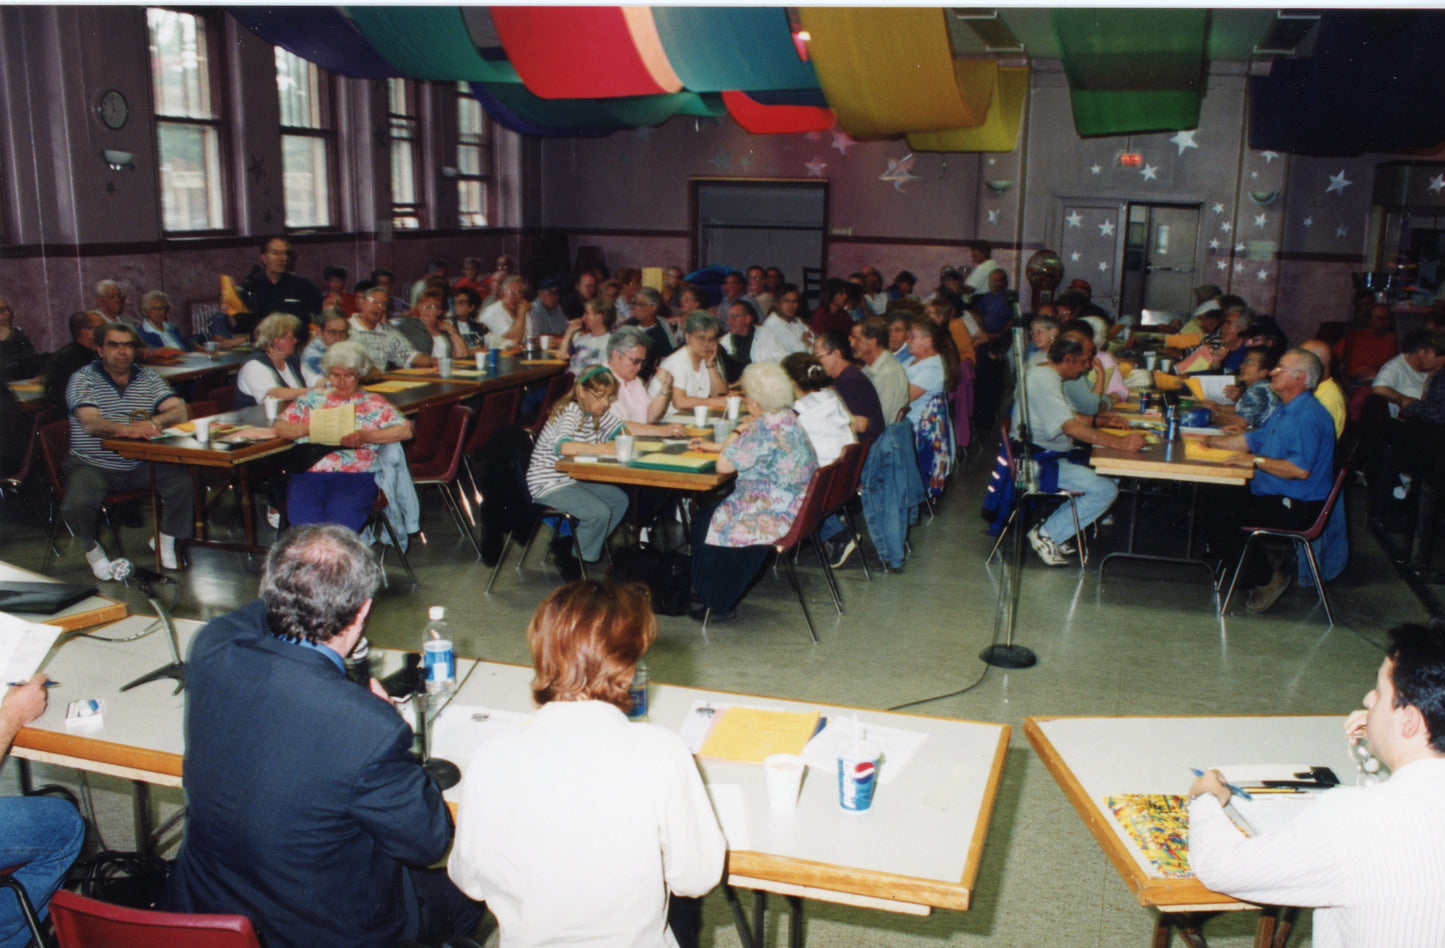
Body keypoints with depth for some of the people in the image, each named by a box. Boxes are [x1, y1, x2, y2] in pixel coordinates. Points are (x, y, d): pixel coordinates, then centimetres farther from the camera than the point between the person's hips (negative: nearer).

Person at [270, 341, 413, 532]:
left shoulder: (373, 403, 16)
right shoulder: (312, 398, 24)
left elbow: (405, 430, 2)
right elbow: (278, 427, 18)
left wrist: (366, 437, -11)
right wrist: (309, 428, -2)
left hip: (355, 474, -2)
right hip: (309, 473, 2)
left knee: (341, 517, -34)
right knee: (304, 516, -31)